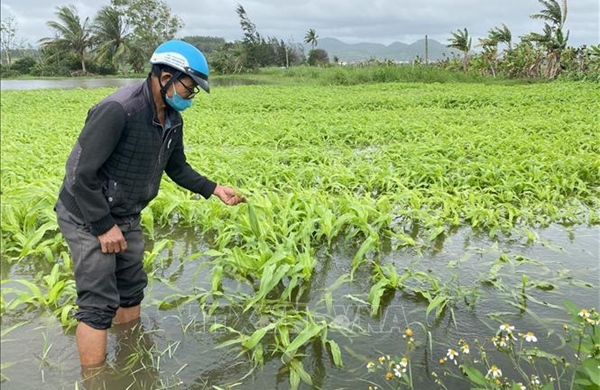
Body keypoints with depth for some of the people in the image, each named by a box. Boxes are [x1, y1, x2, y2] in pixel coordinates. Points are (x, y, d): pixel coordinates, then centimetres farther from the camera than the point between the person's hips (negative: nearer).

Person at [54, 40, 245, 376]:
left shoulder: (173, 119, -1)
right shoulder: (118, 110, -29)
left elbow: (177, 167, 14)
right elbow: (82, 173, -27)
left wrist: (215, 189, 5)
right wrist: (104, 226, -21)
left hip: (126, 217, 8)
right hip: (88, 218, -8)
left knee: (132, 290, 17)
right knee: (99, 304, -6)